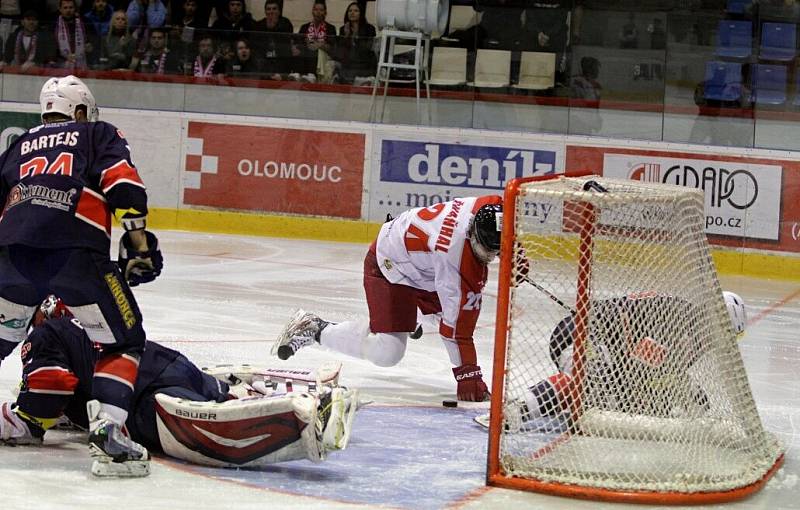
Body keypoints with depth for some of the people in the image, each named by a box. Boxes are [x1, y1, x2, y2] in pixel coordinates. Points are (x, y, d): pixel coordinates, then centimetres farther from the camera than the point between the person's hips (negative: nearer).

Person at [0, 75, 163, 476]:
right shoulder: (99, 135, 22)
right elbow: (122, 184, 4)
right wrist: (139, 245, 0)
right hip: (77, 248, -3)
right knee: (124, 341, 8)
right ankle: (106, 427, -9)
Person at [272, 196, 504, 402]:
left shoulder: (489, 209, -24)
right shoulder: (454, 250, -41)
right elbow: (457, 321, -36)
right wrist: (467, 373, -32)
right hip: (390, 265, -8)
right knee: (386, 352, -14)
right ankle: (315, 329, 0)